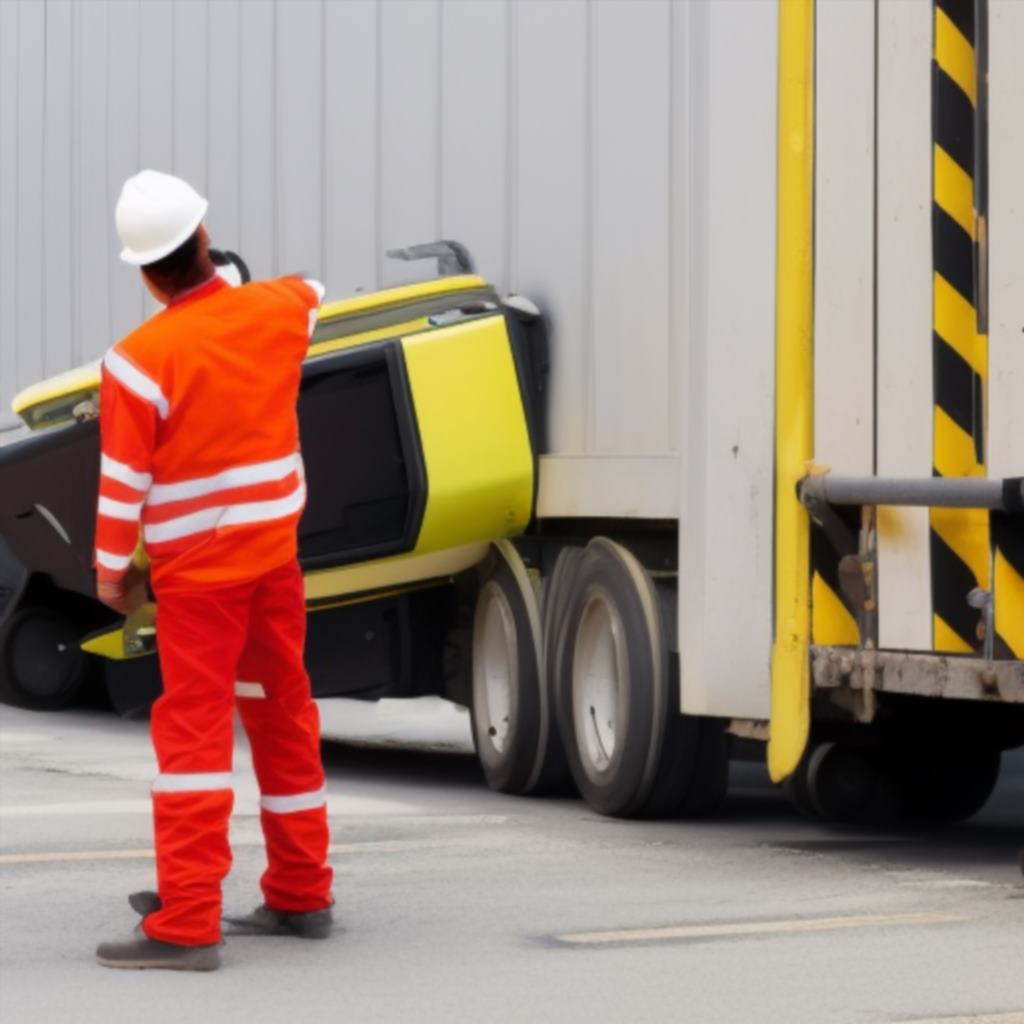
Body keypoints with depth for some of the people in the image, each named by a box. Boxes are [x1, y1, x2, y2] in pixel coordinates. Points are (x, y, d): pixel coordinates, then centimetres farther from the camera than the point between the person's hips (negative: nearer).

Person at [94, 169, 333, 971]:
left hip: (198, 569, -5)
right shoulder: (276, 311, -1)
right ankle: (301, 895, 24)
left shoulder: (140, 360, -16)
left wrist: (111, 567, 0)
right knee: (284, 716, 15)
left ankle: (187, 925, -11)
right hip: (275, 551, 6)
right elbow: (310, 294, 25)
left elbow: (124, 479, -12)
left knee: (194, 730, -7)